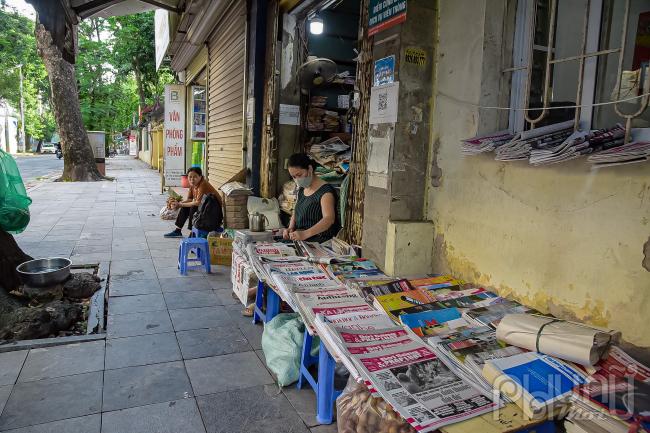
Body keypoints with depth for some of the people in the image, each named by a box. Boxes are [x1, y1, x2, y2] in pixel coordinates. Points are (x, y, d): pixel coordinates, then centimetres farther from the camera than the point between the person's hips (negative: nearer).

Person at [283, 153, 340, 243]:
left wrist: (305, 234, -41)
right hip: (301, 242, 8)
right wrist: (291, 228, -2)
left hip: (321, 244, -8)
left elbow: (329, 219, -28)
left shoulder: (325, 191, -13)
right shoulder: (301, 190, 14)